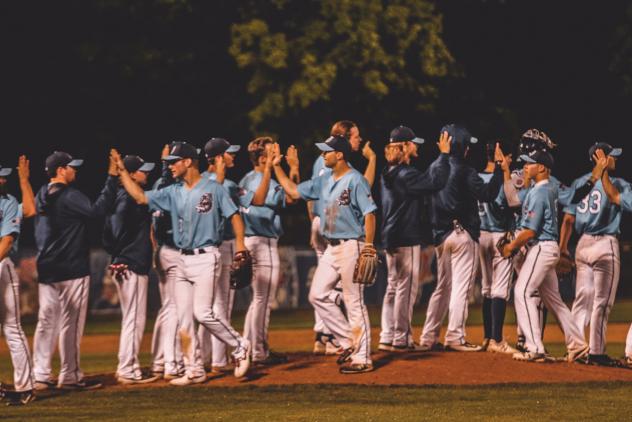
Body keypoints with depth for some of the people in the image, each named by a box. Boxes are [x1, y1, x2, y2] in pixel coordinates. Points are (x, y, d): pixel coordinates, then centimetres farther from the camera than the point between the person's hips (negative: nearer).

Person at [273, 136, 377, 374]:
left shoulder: (355, 180, -12)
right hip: (331, 247, 9)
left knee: (354, 302, -6)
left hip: (351, 245, -9)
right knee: (317, 295, 7)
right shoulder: (324, 182, 13)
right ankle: (349, 342, 15)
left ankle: (362, 359, -2)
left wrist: (369, 247, -23)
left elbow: (369, 214, -17)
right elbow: (294, 191, 19)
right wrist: (276, 167, 15)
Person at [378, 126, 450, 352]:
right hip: (407, 240, -9)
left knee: (393, 287, 14)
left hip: (390, 239, 9)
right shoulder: (405, 174, -17)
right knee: (406, 288, -4)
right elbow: (435, 181, -24)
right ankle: (401, 339, -2)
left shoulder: (387, 173, 11)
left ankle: (387, 338, 15)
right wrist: (443, 155, -17)